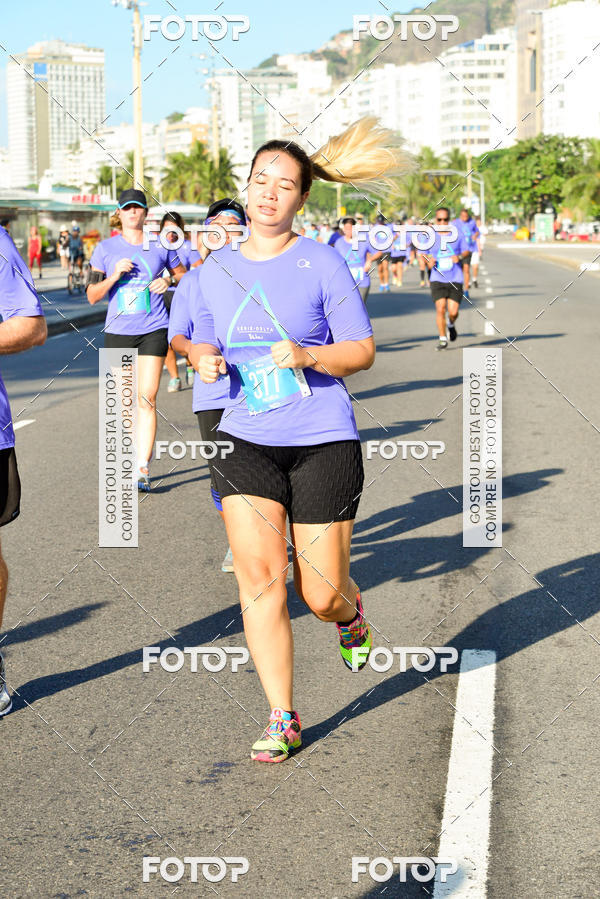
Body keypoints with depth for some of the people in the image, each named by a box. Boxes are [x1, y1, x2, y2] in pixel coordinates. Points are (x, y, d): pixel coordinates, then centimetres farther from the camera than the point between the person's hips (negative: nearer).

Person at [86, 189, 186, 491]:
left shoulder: (161, 247, 5)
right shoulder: (105, 248, 5)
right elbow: (92, 295, 3)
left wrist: (169, 280, -3)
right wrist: (114, 276, -13)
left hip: (153, 330, -1)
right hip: (117, 331, 1)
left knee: (147, 399, -11)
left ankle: (142, 469, -13)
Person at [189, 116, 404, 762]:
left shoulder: (322, 263, -5)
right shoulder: (215, 270, 7)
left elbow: (362, 351, -3)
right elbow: (203, 344, 19)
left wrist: (307, 356, -22)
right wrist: (205, 362, -4)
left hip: (323, 443, -3)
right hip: (244, 442, 3)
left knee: (322, 596, 1)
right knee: (259, 574, -11)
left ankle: (350, 613, 40)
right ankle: (282, 718, 2)